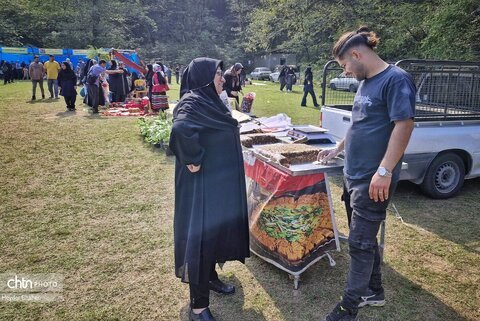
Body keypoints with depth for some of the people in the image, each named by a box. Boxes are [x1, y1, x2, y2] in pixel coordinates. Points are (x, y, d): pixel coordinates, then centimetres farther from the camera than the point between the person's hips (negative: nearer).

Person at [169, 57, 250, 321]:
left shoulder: (209, 101, 10)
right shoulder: (192, 103, -19)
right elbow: (181, 129, -39)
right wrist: (193, 161, -29)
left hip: (219, 180, 10)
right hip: (203, 183, -10)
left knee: (216, 228, 21)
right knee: (201, 235, -2)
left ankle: (210, 277, 41)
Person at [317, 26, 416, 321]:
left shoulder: (396, 80, -15)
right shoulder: (366, 82, 13)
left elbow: (404, 125, -21)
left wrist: (384, 171, -25)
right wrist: (338, 150, 24)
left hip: (374, 180, -9)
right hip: (355, 175, 9)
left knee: (360, 243, 0)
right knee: (366, 237, 18)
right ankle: (374, 291, 36)